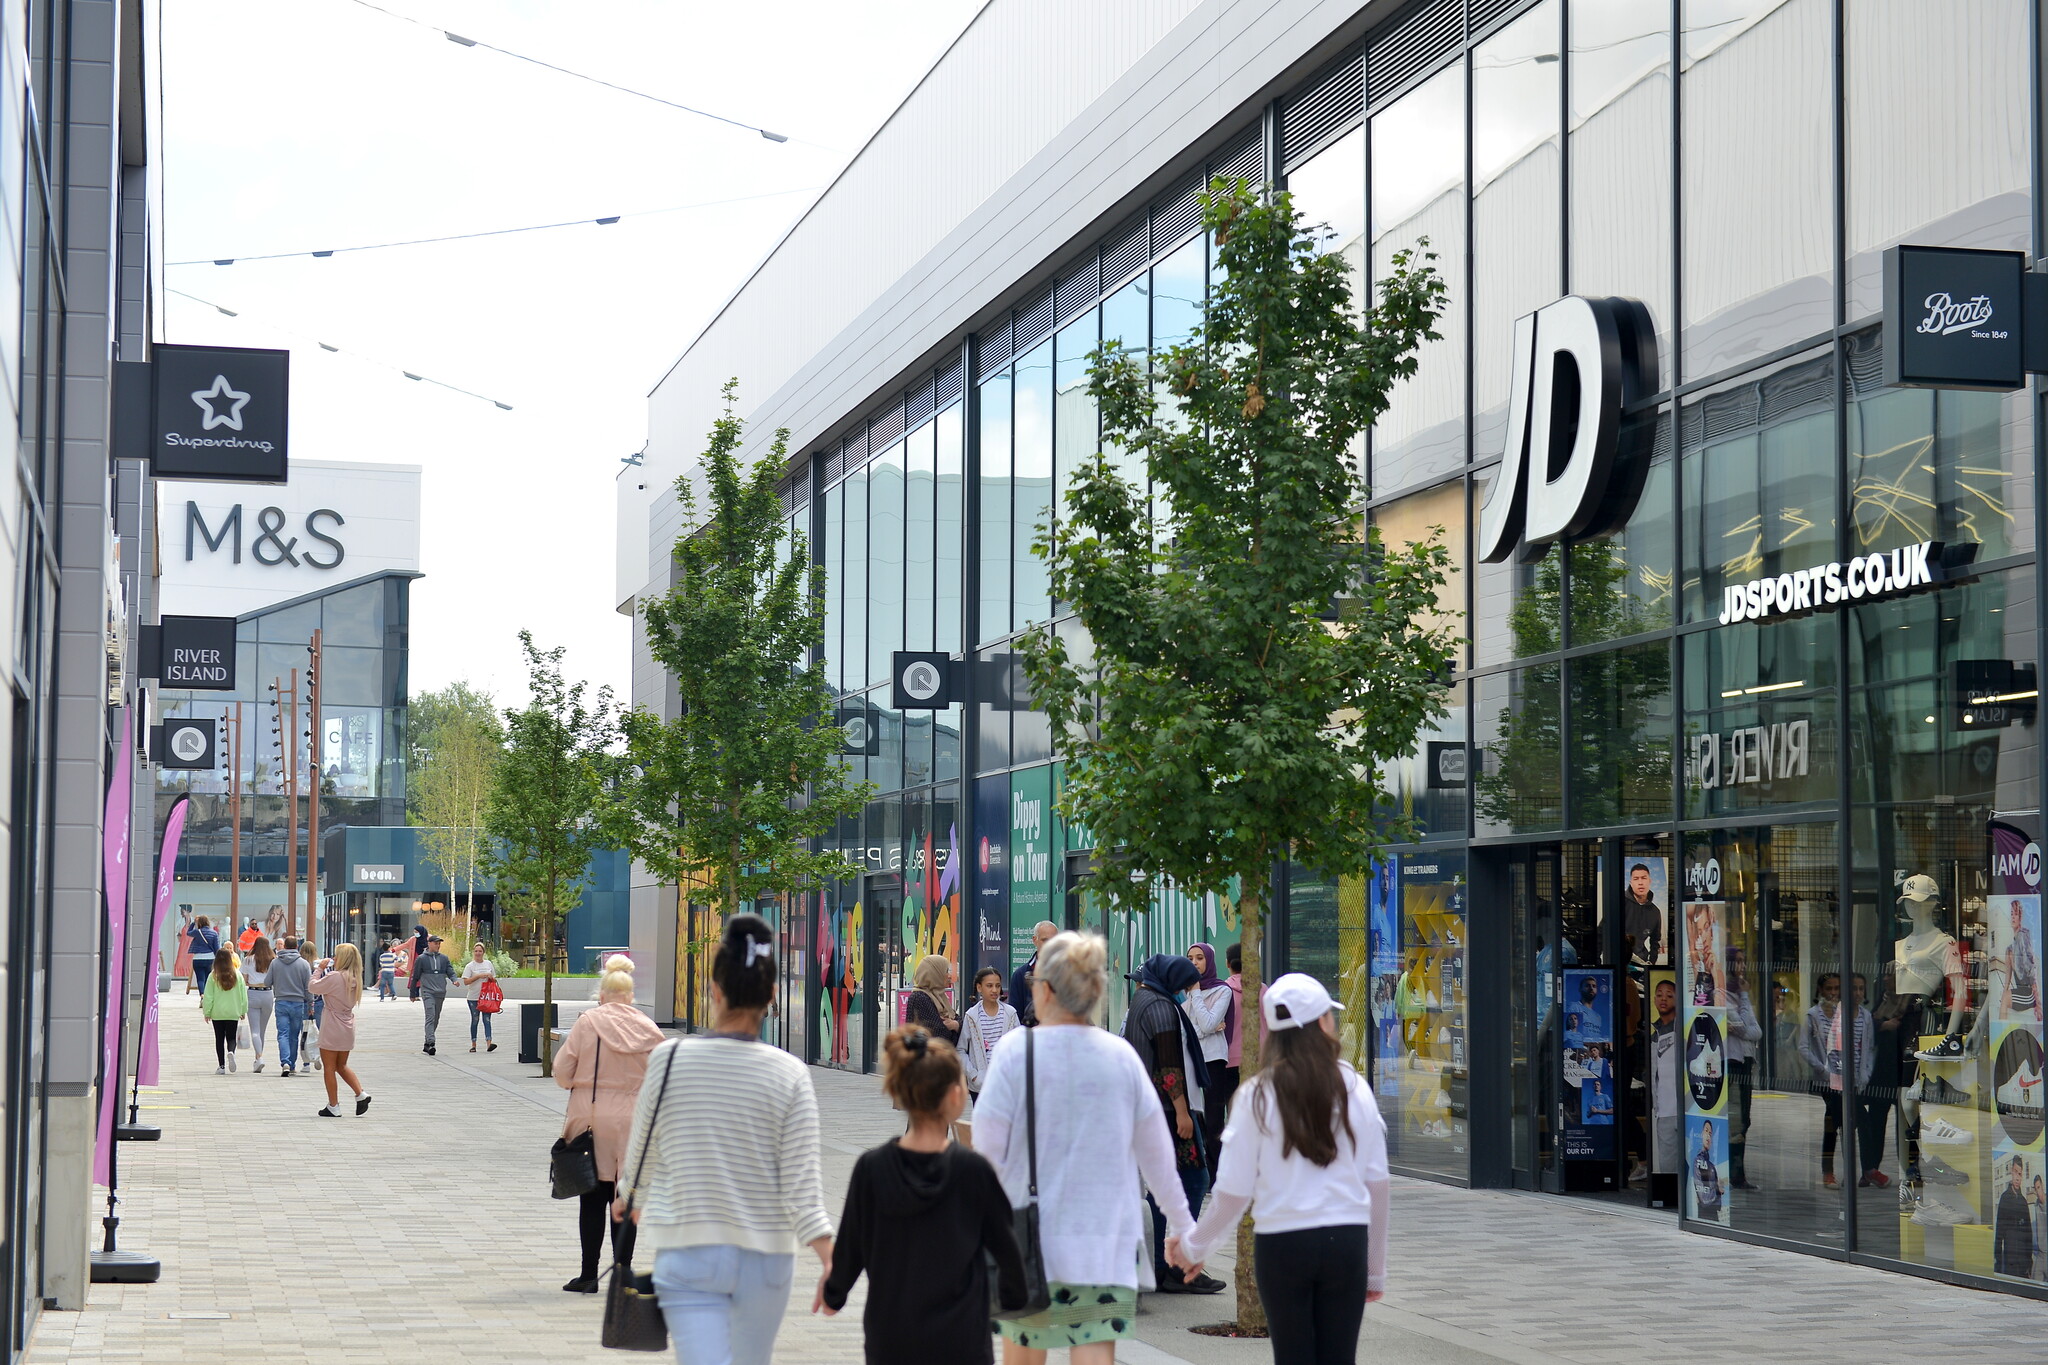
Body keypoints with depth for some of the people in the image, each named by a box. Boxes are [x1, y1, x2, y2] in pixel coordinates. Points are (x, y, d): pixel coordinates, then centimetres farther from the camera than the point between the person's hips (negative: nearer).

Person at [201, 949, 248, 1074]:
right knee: (231, 1037, 11)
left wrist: (207, 1012, 4)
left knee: (219, 1039, 9)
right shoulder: (237, 975, -4)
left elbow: (208, 996, -6)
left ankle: (221, 1066, 6)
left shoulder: (213, 976, -8)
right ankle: (231, 1052, -20)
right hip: (233, 1013, 1)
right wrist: (243, 1011, 13)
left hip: (217, 1013, -1)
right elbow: (243, 995, 2)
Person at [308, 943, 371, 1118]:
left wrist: (320, 969, 1)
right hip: (348, 1027, 7)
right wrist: (327, 970, 10)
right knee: (342, 1066, 20)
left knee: (329, 1067, 4)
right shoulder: (354, 979, 4)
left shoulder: (334, 977, -19)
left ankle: (333, 1107, 8)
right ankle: (361, 1094, 5)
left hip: (332, 1027, -7)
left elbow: (314, 987, -10)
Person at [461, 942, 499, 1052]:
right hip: (473, 998, -2)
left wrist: (491, 978, -4)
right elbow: (466, 981, -11)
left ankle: (488, 1043, -19)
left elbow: (494, 979, 20)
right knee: (474, 1020, 6)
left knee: (487, 1020, -8)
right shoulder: (470, 966, -1)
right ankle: (473, 1044, 14)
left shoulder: (488, 964, 10)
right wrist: (479, 976, -16)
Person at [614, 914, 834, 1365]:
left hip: (688, 1252, -2)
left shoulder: (669, 1058, -7)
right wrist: (831, 1260, -7)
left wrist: (630, 1199, 26)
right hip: (766, 1257, 2)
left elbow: (642, 1152, 5)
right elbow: (801, 1181, -10)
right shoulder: (790, 1075, -6)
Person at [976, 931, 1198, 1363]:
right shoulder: (1120, 1055, 1)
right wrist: (1183, 1225, 19)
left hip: (1029, 1233, -1)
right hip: (1108, 1238, 1)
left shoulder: (1017, 1049, -6)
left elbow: (987, 1149, -7)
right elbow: (1158, 1153, 8)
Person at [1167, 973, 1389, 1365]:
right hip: (1346, 1243, 1)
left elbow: (1234, 1190, -2)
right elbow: (1378, 1183, 4)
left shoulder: (1259, 1095, -4)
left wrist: (1194, 1246, 14)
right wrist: (1376, 1269, 15)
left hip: (1280, 1244, -1)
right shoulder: (1354, 1089, 0)